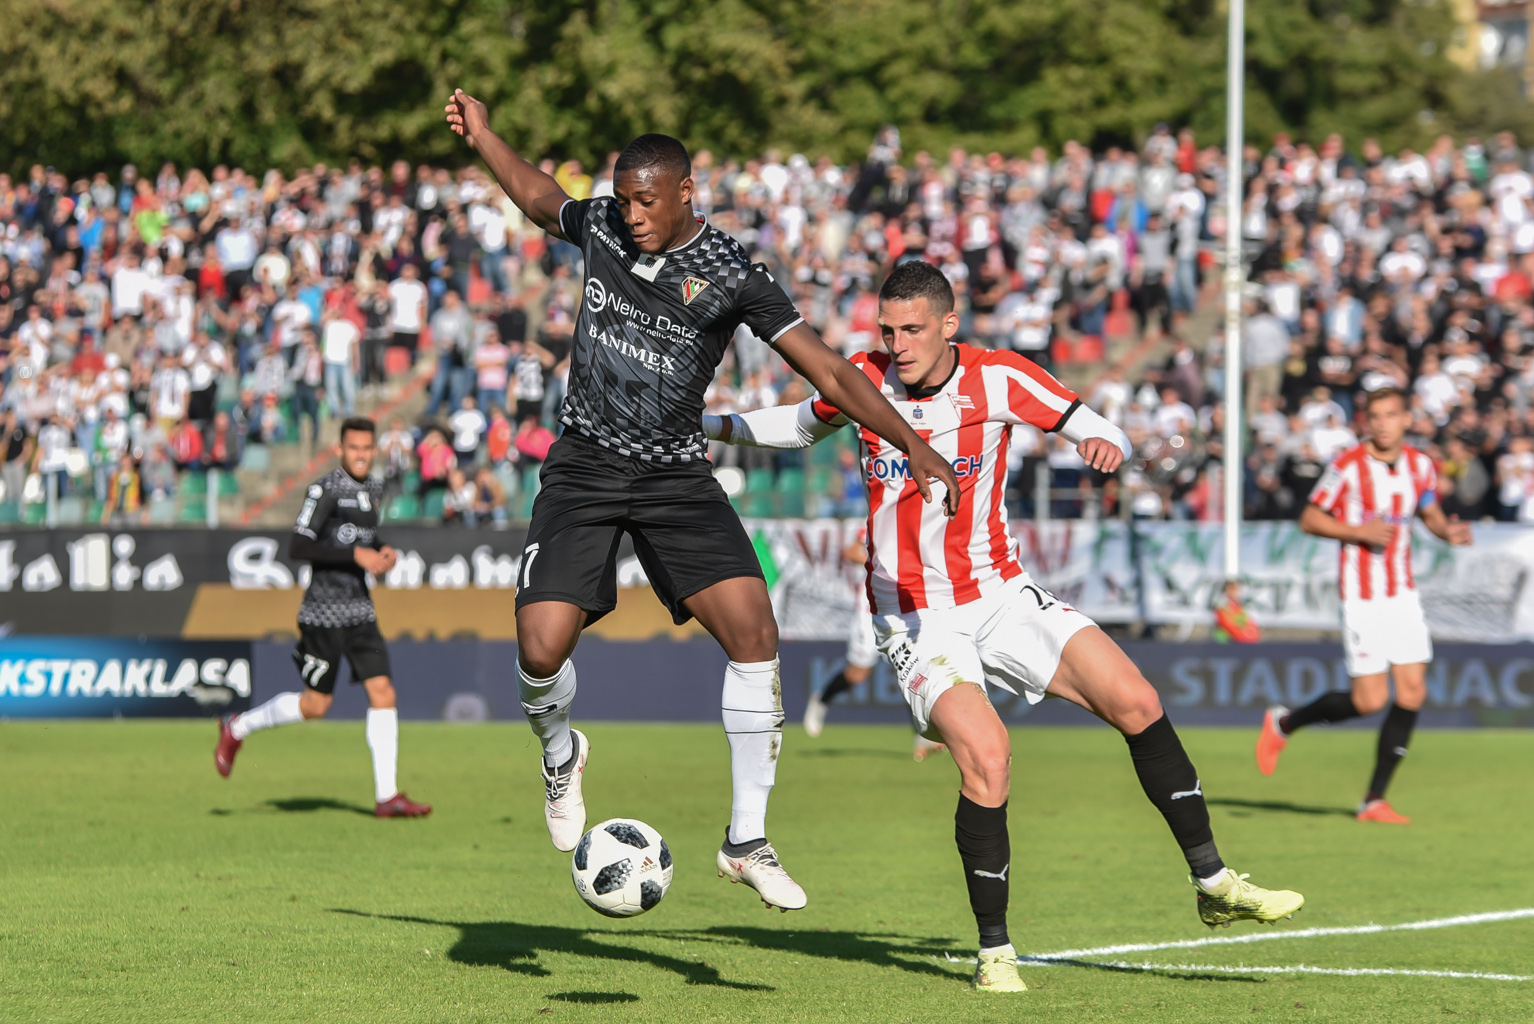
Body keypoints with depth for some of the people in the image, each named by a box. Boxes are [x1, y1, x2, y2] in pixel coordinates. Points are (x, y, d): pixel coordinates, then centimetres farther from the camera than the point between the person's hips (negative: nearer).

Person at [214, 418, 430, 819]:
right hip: (324, 613, -7)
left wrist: (382, 550, 9)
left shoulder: (373, 489, 11)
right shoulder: (324, 490, -13)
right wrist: (355, 554, -24)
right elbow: (298, 547, -19)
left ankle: (386, 796, -3)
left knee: (382, 693, -5)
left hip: (360, 611, 7)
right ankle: (237, 728, 23)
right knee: (315, 705, -1)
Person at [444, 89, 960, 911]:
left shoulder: (732, 276, -11)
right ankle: (559, 752, 23)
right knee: (541, 650, -15)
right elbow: (538, 197, 25)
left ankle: (746, 841, -7)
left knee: (753, 634, -18)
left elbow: (827, 371, -12)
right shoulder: (601, 226, -1)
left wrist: (911, 443, -20)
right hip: (584, 466, 1)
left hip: (675, 475, -1)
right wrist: (482, 137, 18)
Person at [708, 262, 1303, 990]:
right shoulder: (864, 379, -5)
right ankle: (994, 950, -8)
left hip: (1001, 595, 2)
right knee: (986, 756, -24)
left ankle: (1213, 885, 3)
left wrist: (1106, 445, -27)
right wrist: (699, 423, 6)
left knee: (1136, 703, -11)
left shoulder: (999, 379, -7)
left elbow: (1103, 434, -3)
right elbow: (799, 426, 15)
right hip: (913, 619, -2)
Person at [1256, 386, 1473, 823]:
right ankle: (1283, 723, 18)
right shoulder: (1348, 467, -12)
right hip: (1362, 594, -5)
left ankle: (1374, 800, 5)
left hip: (1402, 591, 5)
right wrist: (1359, 532, -20)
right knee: (1370, 700, -9)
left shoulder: (1420, 466, 3)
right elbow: (1309, 519, -6)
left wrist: (1448, 531, -4)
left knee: (1412, 692, -4)